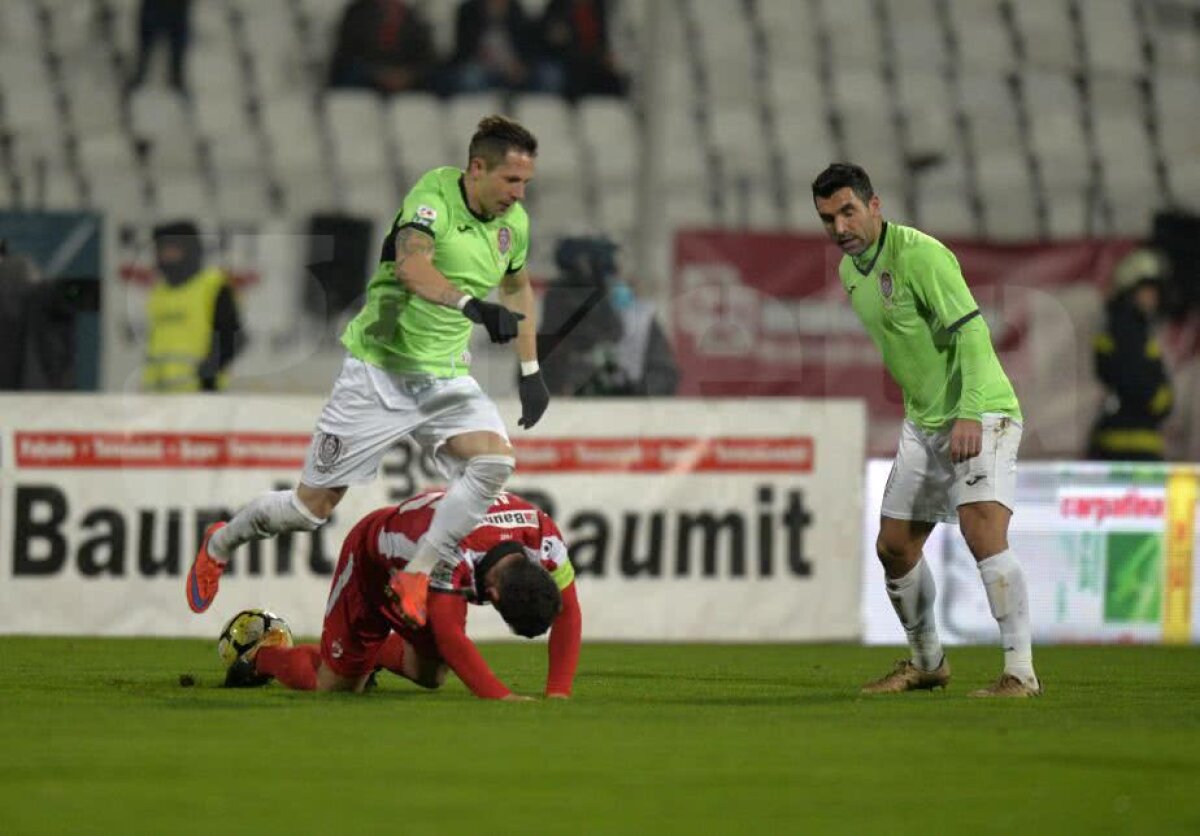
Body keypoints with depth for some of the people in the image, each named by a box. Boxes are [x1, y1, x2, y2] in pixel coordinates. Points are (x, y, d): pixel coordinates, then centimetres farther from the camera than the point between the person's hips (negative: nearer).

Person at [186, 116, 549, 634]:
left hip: (445, 376, 5)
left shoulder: (514, 223, 2)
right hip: (379, 371, -5)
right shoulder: (435, 195, -19)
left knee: (495, 460, -25)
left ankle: (415, 576, -14)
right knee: (313, 506, 2)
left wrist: (530, 371, 20)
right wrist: (472, 306, -54)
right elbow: (412, 264, -39)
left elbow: (517, 286, 24)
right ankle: (220, 544, 32)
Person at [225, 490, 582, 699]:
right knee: (337, 685, 3)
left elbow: (567, 615, -25)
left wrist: (558, 692, -38)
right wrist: (500, 696, -64)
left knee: (432, 676, 13)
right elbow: (449, 636, -54)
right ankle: (266, 655, 34)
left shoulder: (543, 536, -32)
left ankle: (374, 653, 44)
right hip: (372, 562, -6)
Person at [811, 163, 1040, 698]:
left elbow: (971, 332, -25)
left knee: (983, 533, -24)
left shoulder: (919, 254, -19)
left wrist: (969, 415, -34)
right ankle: (926, 663, 32)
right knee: (894, 549, 11)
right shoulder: (850, 270, 9)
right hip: (923, 423, 9)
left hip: (980, 416, -9)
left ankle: (1020, 673, -22)